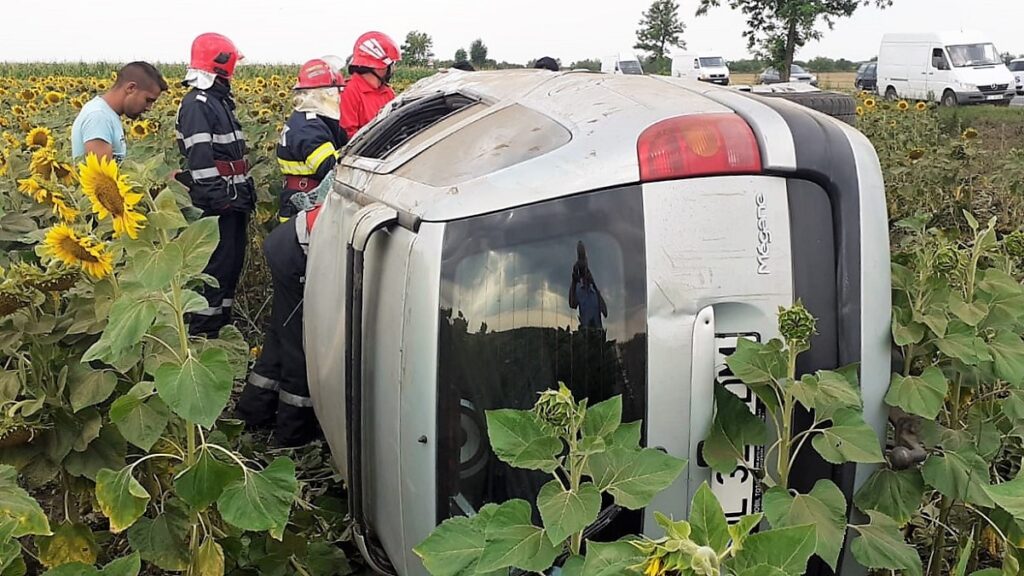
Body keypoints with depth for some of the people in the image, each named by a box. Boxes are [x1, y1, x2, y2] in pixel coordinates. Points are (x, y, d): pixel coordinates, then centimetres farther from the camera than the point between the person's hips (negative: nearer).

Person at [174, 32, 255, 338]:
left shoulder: (219, 101, 19)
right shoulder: (197, 104, -14)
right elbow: (200, 158, -22)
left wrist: (246, 190, 24)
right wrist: (218, 198, -26)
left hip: (235, 199, 10)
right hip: (218, 201, -10)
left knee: (234, 259, 15)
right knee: (217, 264, -8)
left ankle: (222, 322, 26)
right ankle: (201, 332, -1)